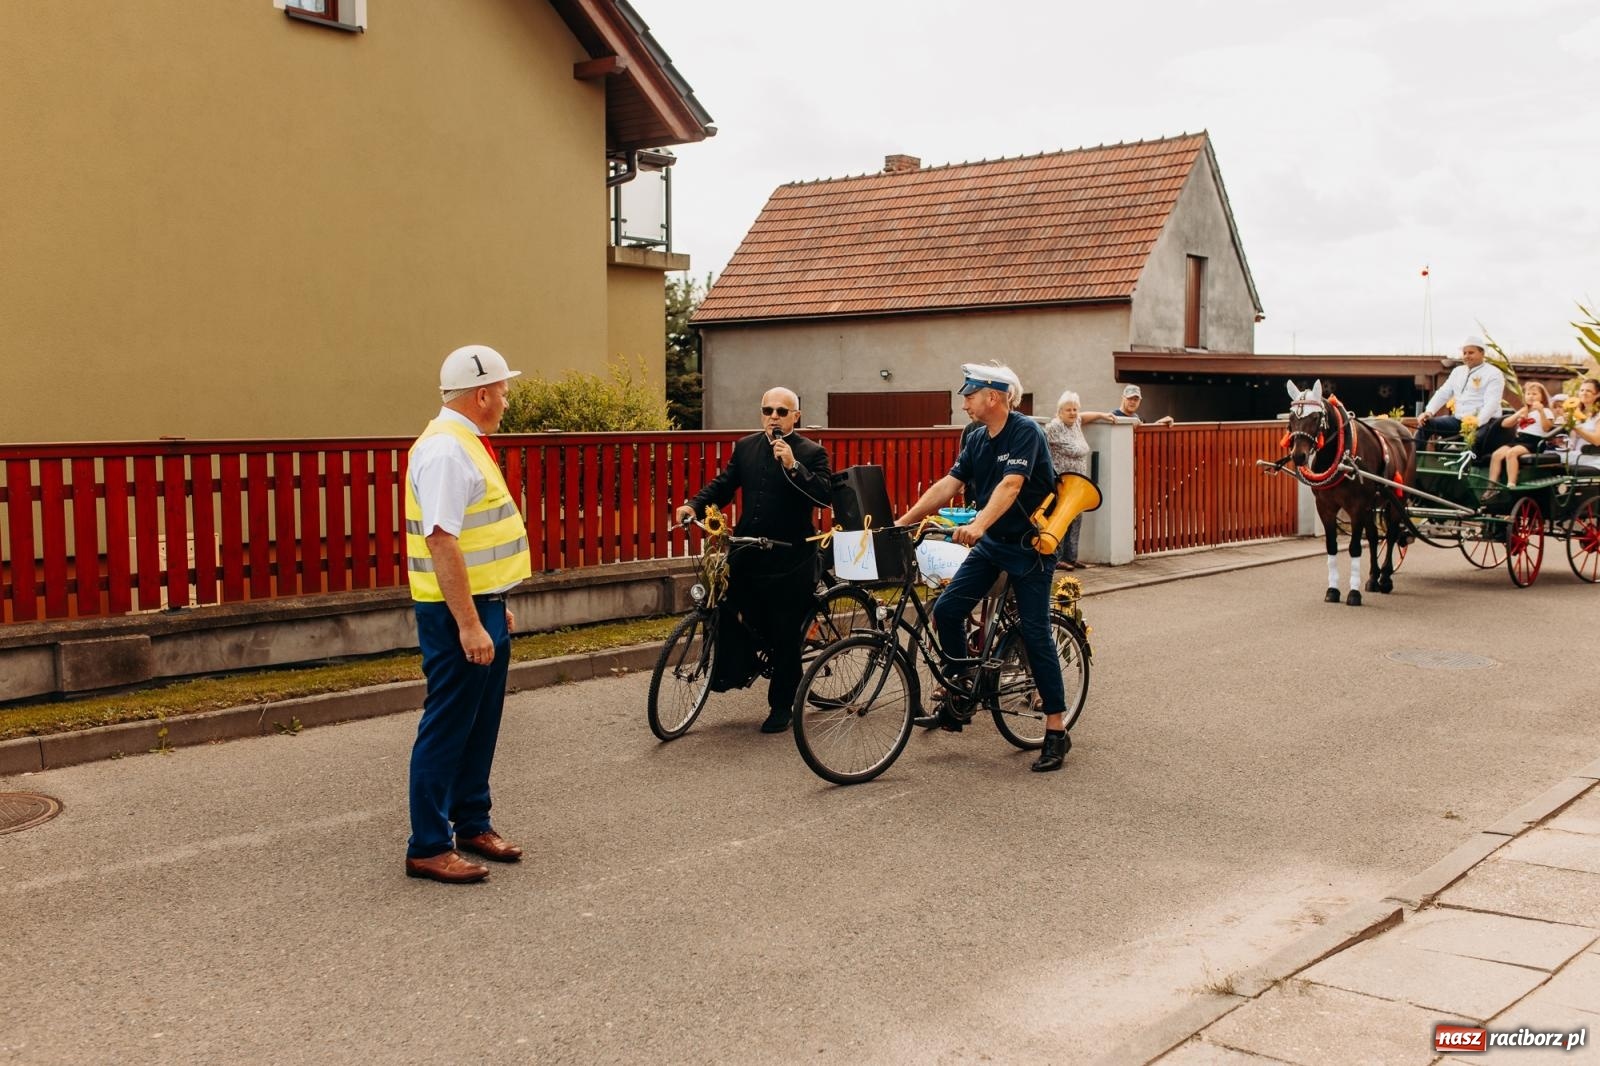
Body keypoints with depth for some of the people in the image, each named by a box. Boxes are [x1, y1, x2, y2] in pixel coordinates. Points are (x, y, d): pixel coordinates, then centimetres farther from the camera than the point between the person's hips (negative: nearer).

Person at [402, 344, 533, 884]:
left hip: (483, 606, 10)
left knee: (481, 725, 17)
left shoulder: (466, 445, 14)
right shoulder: (445, 450, -19)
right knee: (447, 729, -3)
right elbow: (441, 542, -26)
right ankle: (429, 847, 6)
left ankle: (472, 824, 29)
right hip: (459, 614, -10)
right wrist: (469, 624, -27)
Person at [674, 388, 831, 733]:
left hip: (790, 561, -4)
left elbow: (825, 496, -16)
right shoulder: (746, 447, 10)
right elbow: (722, 484, 10)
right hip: (747, 556, 4)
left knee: (786, 636, 4)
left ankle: (781, 706, 17)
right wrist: (694, 505, -7)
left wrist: (793, 466, -26)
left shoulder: (811, 452, -5)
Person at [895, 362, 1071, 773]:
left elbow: (1010, 484, -32)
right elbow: (950, 483, 1)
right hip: (991, 542, 7)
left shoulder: (1026, 432, -18)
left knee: (1035, 633, -6)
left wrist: (978, 525, -46)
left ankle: (1056, 731, 2)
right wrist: (904, 520, -6)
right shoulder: (975, 438, 5)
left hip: (1030, 544, -7)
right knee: (946, 609, -4)